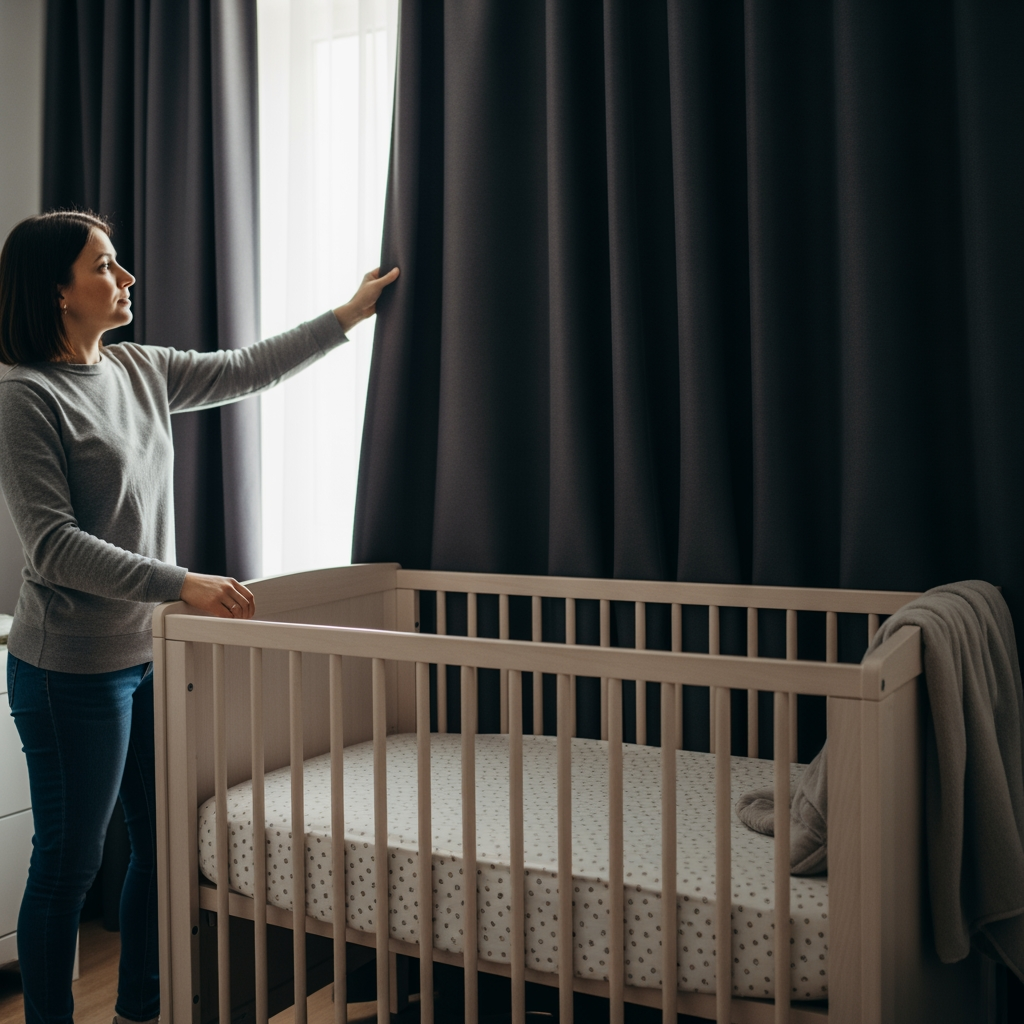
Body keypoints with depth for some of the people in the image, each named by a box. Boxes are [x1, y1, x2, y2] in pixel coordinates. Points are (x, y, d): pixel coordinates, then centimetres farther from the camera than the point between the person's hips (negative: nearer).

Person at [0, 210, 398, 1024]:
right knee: (69, 864, 7)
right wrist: (183, 583, -27)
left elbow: (245, 371, 18)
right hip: (74, 671, -8)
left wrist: (347, 316, 21)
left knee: (165, 845, 17)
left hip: (151, 653, 8)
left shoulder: (140, 371, 6)